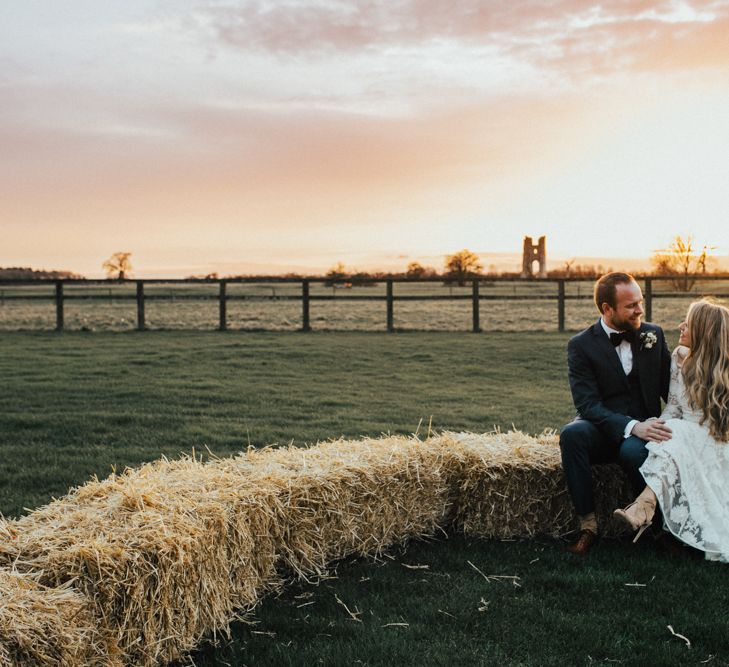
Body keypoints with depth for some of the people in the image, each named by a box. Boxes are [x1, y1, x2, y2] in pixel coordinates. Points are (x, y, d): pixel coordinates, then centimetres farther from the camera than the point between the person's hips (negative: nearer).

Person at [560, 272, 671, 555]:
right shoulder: (581, 345, -5)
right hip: (602, 431, -1)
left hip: (643, 428, 1)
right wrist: (632, 426, -30)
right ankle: (587, 523, -25)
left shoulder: (654, 335, 6)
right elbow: (587, 404, -14)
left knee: (633, 451, -35)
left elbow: (670, 387, 9)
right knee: (571, 434, -34)